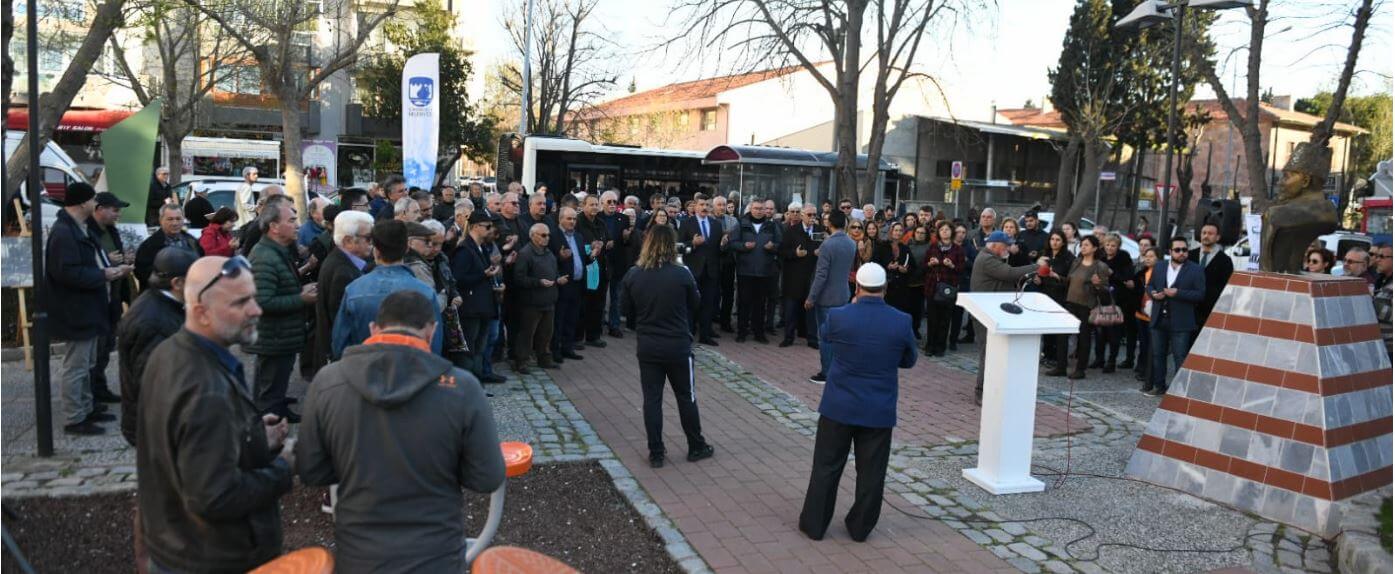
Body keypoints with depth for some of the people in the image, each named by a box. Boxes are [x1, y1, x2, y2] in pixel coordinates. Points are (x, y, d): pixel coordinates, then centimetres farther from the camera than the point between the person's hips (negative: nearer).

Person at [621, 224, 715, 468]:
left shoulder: (633, 275, -8)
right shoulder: (682, 274, -14)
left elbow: (627, 310, 4)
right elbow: (694, 305, 2)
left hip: (647, 347, 2)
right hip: (678, 346, -2)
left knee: (652, 399, 9)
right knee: (686, 397, 13)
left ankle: (656, 453, 13)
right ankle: (696, 447, 25)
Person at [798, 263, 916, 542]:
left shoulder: (839, 317, -15)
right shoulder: (901, 322, -11)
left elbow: (823, 340, 9)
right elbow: (909, 360, 4)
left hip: (839, 406, 0)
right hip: (880, 410, 1)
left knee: (827, 467, 12)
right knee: (871, 472, 13)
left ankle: (814, 524, 21)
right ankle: (860, 527, 24)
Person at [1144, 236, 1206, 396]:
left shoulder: (1196, 270, -4)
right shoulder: (1159, 267, 9)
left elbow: (1200, 294, -10)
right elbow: (1149, 285, 17)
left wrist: (1178, 293, -20)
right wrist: (1153, 293, -5)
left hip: (1180, 323, -5)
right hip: (1159, 320, 5)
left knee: (1180, 357, -2)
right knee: (1157, 354, 11)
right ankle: (1159, 386, 22)